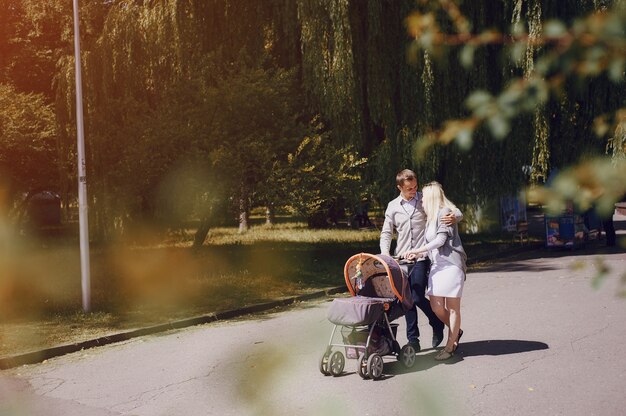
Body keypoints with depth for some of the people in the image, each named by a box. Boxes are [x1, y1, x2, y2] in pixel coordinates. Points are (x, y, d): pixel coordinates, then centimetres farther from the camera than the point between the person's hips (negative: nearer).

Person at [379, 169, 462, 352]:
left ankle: (437, 324, 15)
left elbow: (457, 212, 5)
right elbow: (386, 233, 11)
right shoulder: (393, 206, 9)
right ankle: (413, 340, 12)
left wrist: (454, 218, -20)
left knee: (417, 297, -12)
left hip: (421, 257, -3)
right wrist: (385, 253, -6)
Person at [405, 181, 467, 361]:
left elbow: (441, 239, -15)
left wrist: (418, 250, -12)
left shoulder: (445, 212, -8)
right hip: (436, 265, 8)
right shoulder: (431, 216, 19)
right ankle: (456, 332, 25)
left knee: (452, 307, -1)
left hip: (451, 263, -8)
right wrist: (416, 255, 11)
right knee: (436, 305, 4)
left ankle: (450, 346, 5)